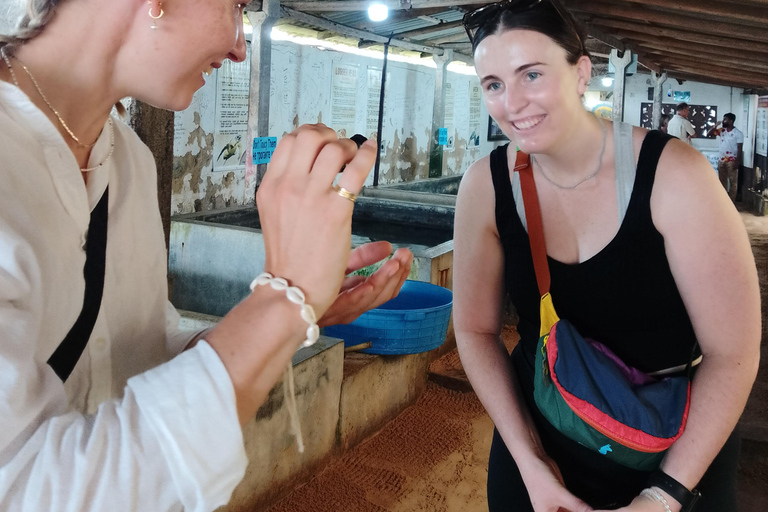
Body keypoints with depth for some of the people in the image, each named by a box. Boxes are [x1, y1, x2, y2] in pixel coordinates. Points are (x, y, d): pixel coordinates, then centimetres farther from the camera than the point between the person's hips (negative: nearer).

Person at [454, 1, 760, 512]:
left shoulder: (673, 177, -22)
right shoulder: (486, 186, -12)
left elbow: (733, 354, -18)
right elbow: (476, 328, -4)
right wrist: (529, 460, -12)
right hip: (537, 434, 3)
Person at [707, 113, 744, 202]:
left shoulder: (738, 133, -11)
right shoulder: (721, 130, 5)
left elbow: (740, 149, -12)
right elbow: (708, 134, 6)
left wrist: (737, 162, -17)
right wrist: (715, 126, -9)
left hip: (732, 161, -6)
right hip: (721, 160, 6)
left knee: (733, 182, 0)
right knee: (722, 181, 13)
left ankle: (731, 202, 3)